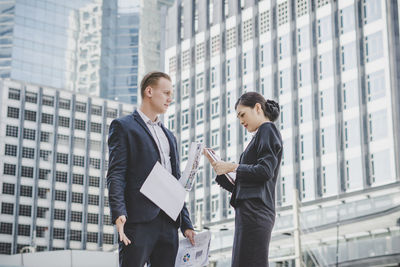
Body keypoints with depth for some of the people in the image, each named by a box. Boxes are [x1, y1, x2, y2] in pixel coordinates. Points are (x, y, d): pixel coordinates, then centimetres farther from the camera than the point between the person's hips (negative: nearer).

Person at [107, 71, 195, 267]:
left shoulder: (169, 136, 26)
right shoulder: (123, 126, 4)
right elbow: (115, 175, -7)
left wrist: (186, 225, 16)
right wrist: (118, 214, -21)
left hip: (168, 223, 7)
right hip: (139, 221, -7)